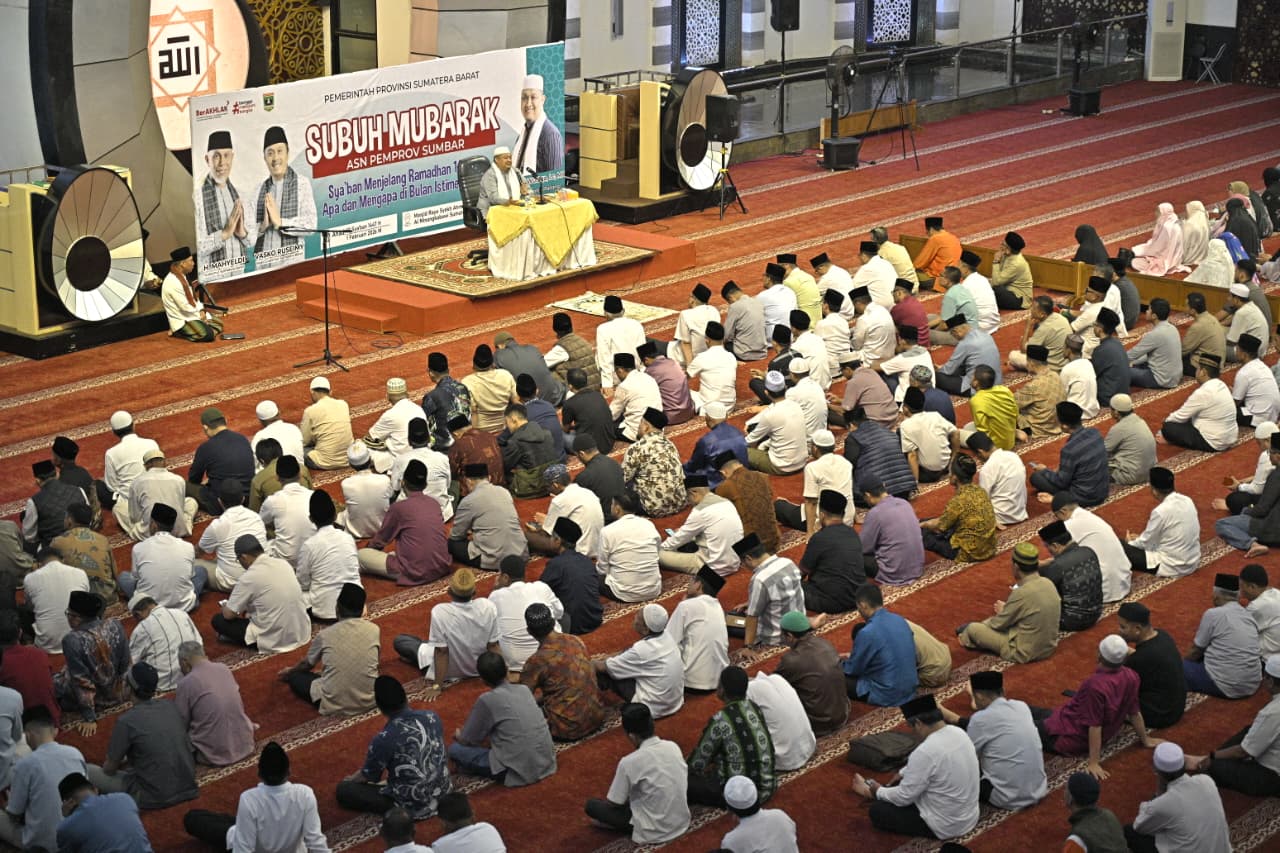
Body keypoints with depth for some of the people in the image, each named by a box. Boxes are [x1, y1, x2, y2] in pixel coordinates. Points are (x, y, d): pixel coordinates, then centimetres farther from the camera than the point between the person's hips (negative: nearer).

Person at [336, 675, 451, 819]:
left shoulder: (383, 740, -24)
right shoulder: (432, 717, -8)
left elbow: (369, 777, -5)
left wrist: (351, 779, 20)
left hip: (414, 807, -6)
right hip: (443, 793, 6)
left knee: (343, 790, 4)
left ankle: (397, 810, -1)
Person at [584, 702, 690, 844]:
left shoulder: (630, 762, -23)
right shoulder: (673, 747, -6)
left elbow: (613, 803, -10)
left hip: (653, 834, -6)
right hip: (682, 823, 6)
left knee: (592, 805, 7)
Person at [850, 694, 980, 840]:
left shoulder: (925, 752, -29)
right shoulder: (957, 732, -3)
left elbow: (903, 797, -17)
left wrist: (878, 792, 1)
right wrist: (903, 773, 22)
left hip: (945, 826, -8)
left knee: (877, 811, 6)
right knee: (907, 782, 28)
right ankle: (874, 790, 50)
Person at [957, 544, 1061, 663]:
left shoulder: (1021, 594, -27)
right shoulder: (1048, 583, -6)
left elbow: (999, 624, -13)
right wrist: (1006, 610, 12)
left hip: (1025, 653, -7)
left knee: (973, 628, 5)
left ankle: (967, 638, 36)